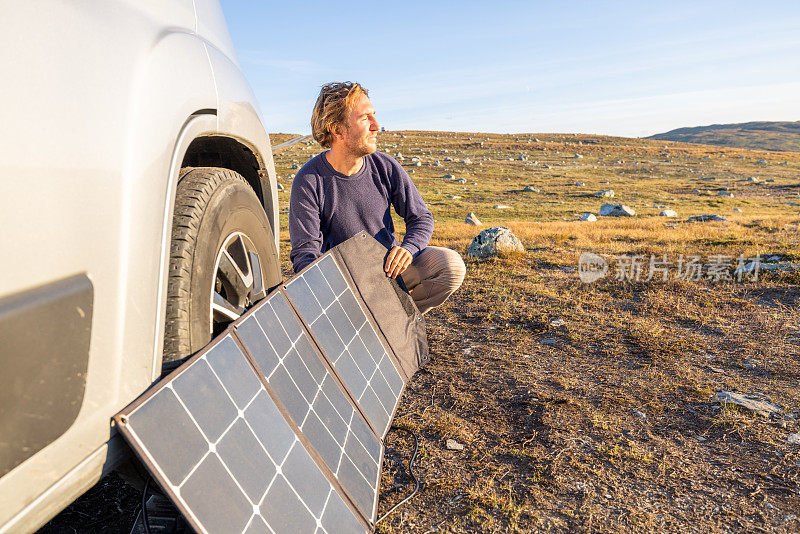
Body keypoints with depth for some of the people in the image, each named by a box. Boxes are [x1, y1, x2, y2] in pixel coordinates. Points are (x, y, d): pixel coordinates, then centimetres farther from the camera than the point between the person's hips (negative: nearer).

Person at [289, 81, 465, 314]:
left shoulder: (386, 167, -6)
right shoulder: (308, 182, -15)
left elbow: (421, 218, 1)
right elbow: (304, 252, -17)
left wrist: (408, 248, -23)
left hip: (389, 266, 3)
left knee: (452, 265, -20)